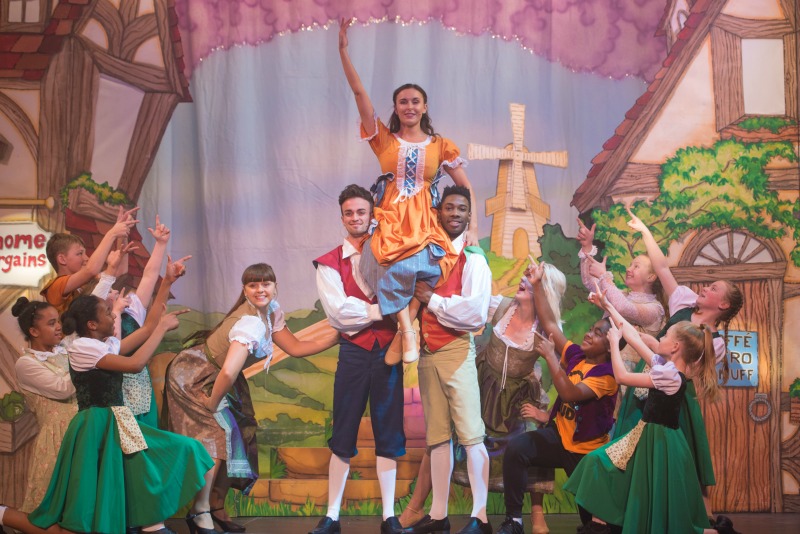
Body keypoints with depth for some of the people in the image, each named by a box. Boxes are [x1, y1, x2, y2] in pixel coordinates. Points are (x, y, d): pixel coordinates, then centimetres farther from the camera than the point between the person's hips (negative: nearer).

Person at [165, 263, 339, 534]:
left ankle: (217, 509, 17)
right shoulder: (251, 324, -31)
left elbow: (296, 348, 2)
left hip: (213, 376, 9)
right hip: (192, 375, -9)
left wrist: (339, 334, -5)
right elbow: (228, 372, -41)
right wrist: (212, 404, -26)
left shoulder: (271, 310, -3)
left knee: (237, 437, 3)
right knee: (218, 433, -18)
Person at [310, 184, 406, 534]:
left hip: (388, 350, 1)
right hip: (354, 351, -1)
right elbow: (339, 311, -9)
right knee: (343, 436, 3)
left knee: (388, 433, 4)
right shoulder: (329, 264, 4)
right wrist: (383, 310, -12)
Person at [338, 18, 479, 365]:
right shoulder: (384, 139, 11)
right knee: (402, 267, -32)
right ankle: (408, 331, -23)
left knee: (403, 269, -30)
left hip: (424, 222, 0)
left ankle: (400, 334, -17)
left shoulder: (440, 146, 12)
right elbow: (359, 92, 4)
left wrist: (473, 227, -2)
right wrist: (343, 50, -3)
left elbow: (466, 187, 12)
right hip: (390, 220, 0)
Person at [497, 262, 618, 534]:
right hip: (559, 436, 5)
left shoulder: (606, 373, -19)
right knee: (516, 447, -25)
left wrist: (550, 356, -29)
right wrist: (537, 285, -5)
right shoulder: (576, 355, 1)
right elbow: (549, 323, 0)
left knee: (591, 511, 5)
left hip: (587, 451, -5)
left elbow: (571, 393, -33)